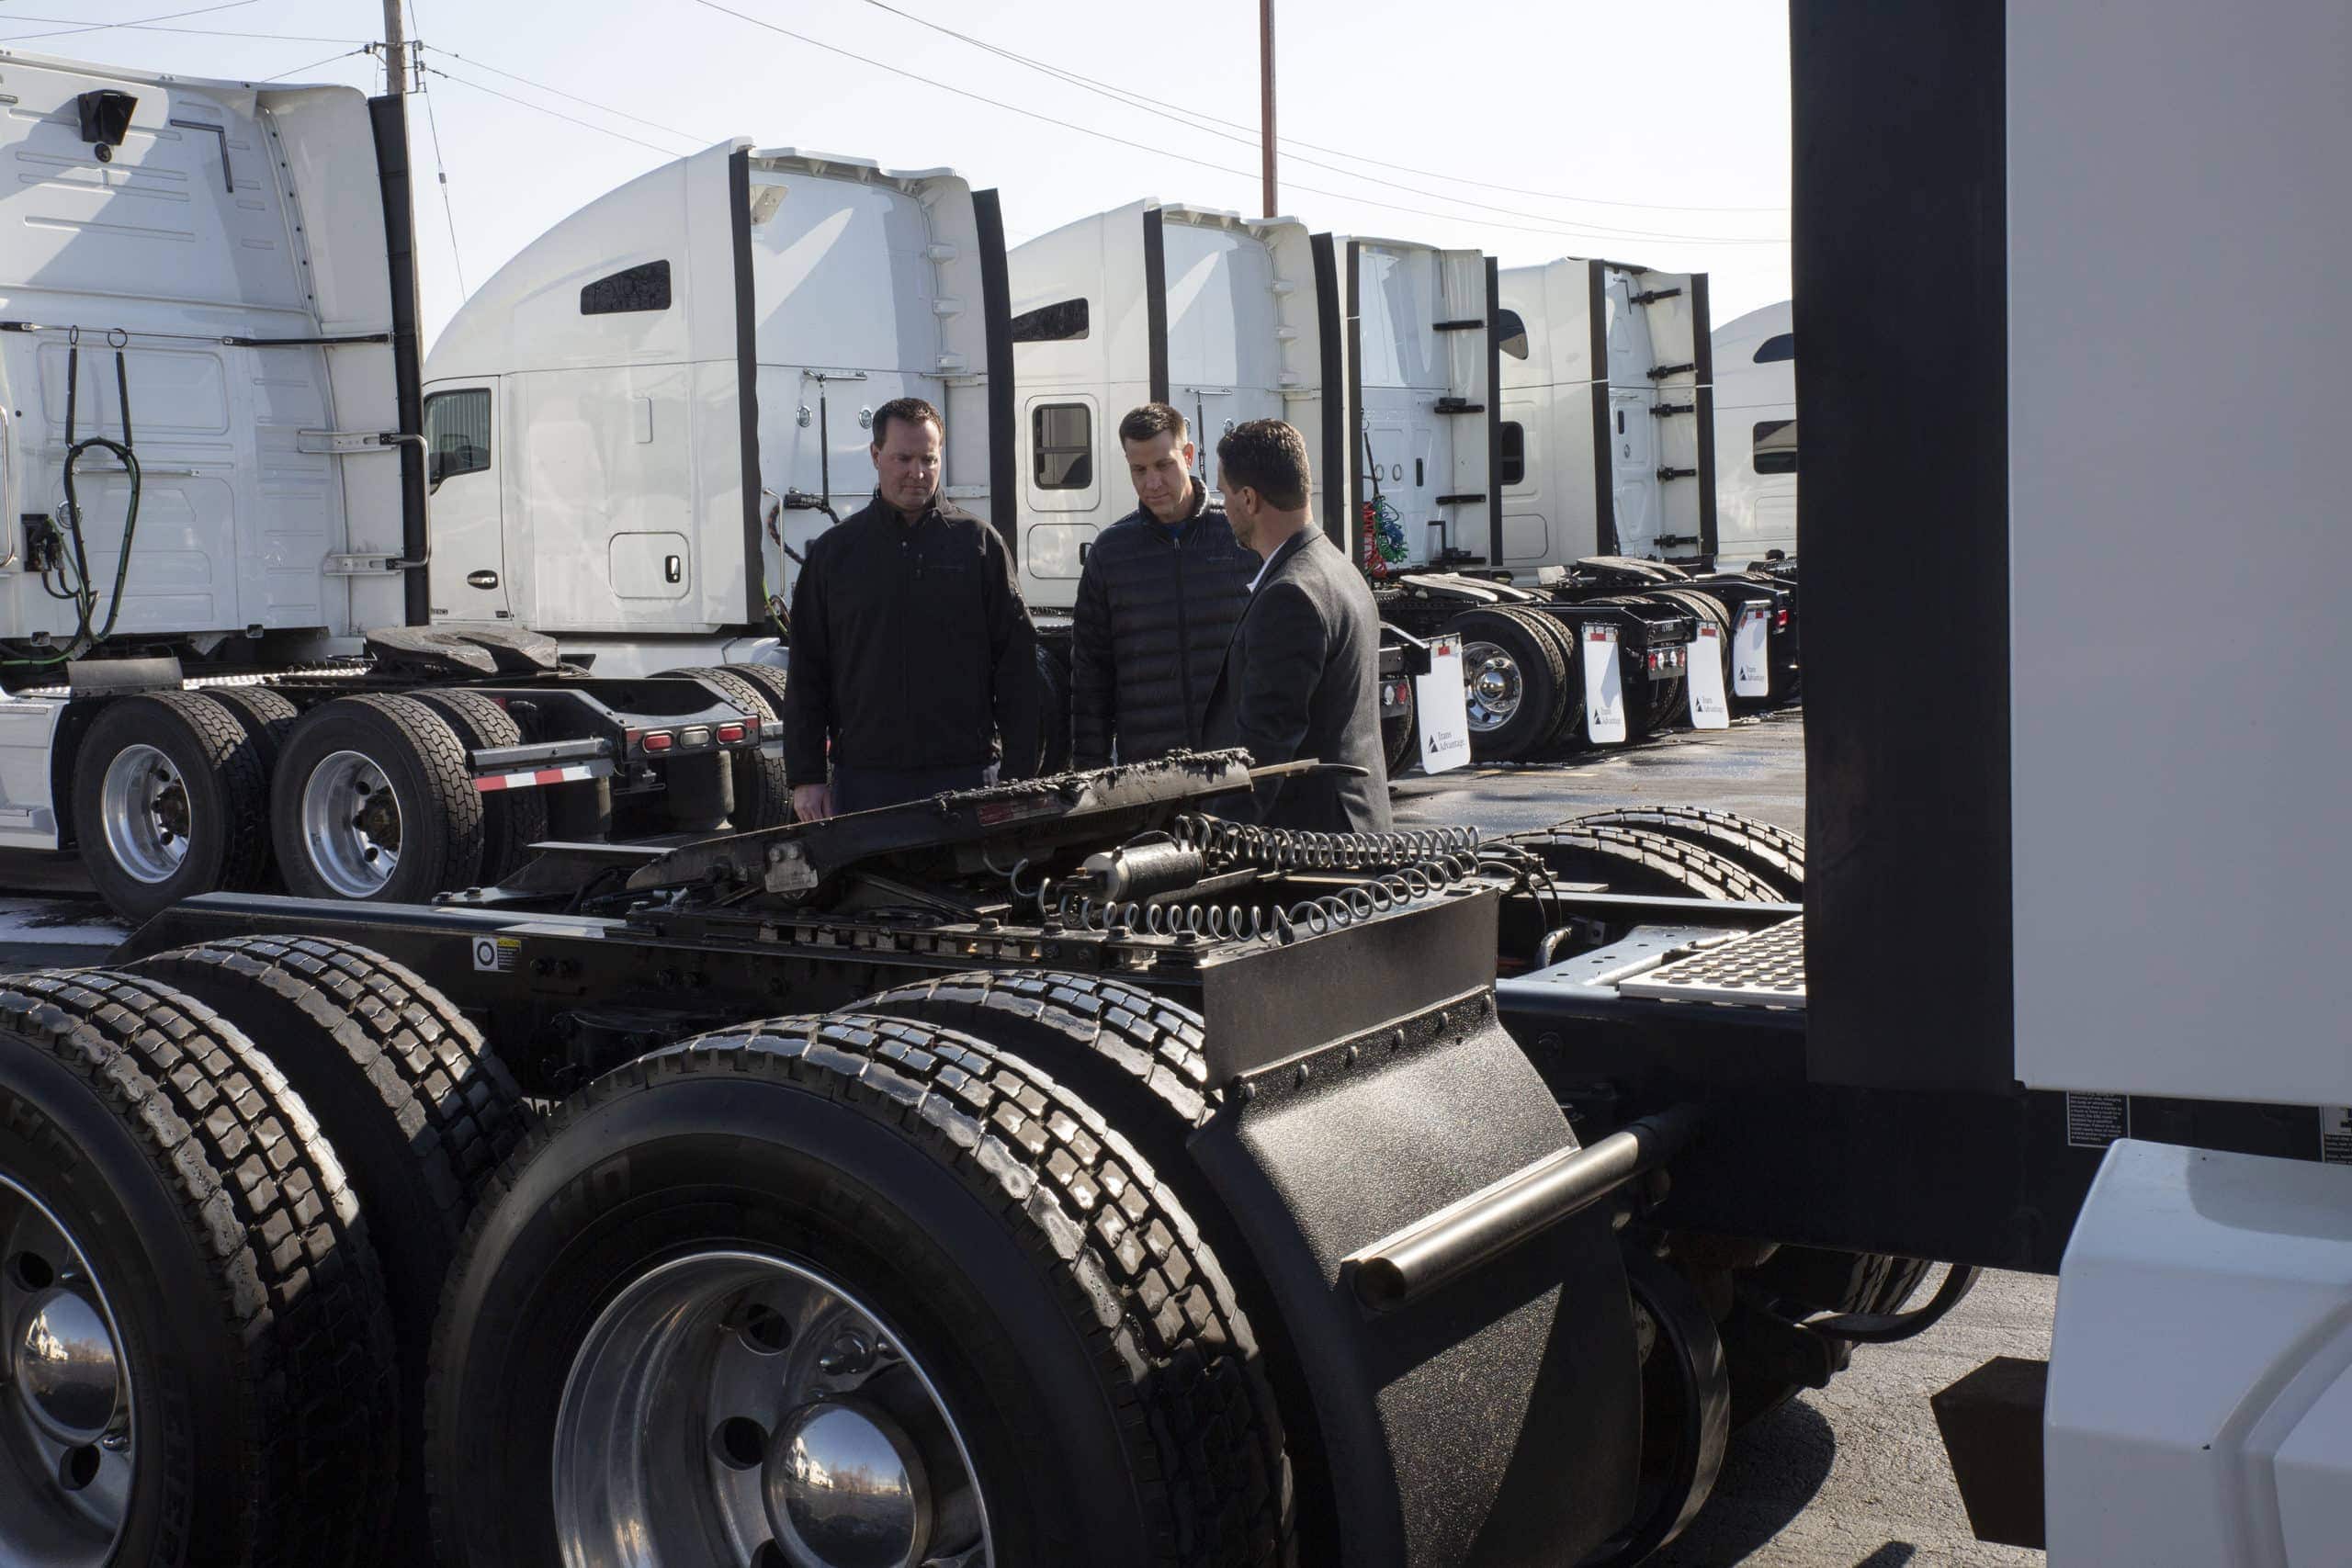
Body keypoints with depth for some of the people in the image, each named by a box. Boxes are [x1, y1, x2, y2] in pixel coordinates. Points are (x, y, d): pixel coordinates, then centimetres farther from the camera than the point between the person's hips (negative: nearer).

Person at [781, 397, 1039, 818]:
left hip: (965, 776, -1)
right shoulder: (834, 550, 9)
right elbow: (805, 675, 9)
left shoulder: (979, 543, 5)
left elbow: (1017, 665, 3)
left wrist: (1020, 778, -2)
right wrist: (806, 778, 3)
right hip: (864, 779, 1)